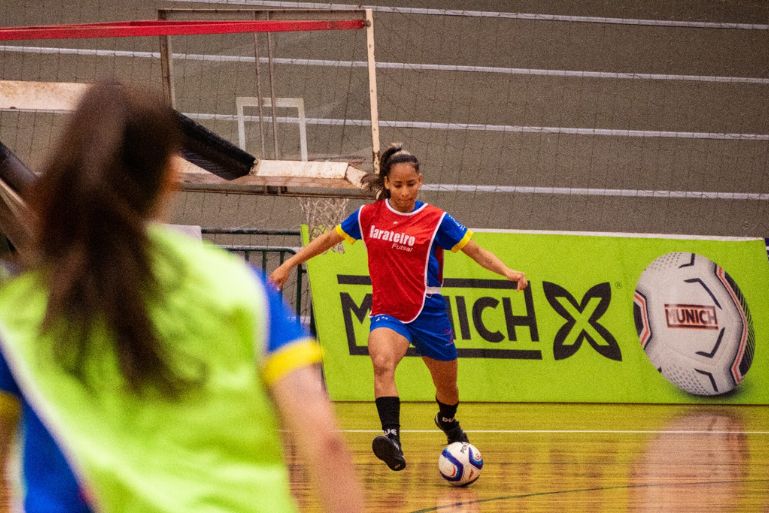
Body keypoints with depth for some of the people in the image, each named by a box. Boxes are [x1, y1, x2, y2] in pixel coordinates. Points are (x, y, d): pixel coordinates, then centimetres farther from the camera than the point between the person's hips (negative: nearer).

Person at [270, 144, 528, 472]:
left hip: (429, 313, 0)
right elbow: (329, 239, 14)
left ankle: (448, 421, 50)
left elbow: (477, 252, -1)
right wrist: (289, 265, 13)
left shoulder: (435, 220, -5)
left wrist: (507, 272, -18)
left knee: (447, 385, 14)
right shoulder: (369, 216, 1)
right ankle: (392, 438, -44)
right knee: (382, 363, -32)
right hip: (387, 313, 0)